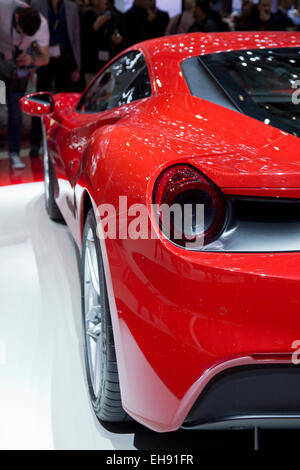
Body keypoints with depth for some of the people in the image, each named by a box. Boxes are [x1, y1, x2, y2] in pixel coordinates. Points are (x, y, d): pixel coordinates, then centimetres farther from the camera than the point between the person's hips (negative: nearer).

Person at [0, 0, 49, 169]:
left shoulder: (42, 24, -23)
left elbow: (45, 58, -15)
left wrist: (32, 59, -39)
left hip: (18, 66, 1)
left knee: (15, 109, -2)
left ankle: (14, 153, 6)